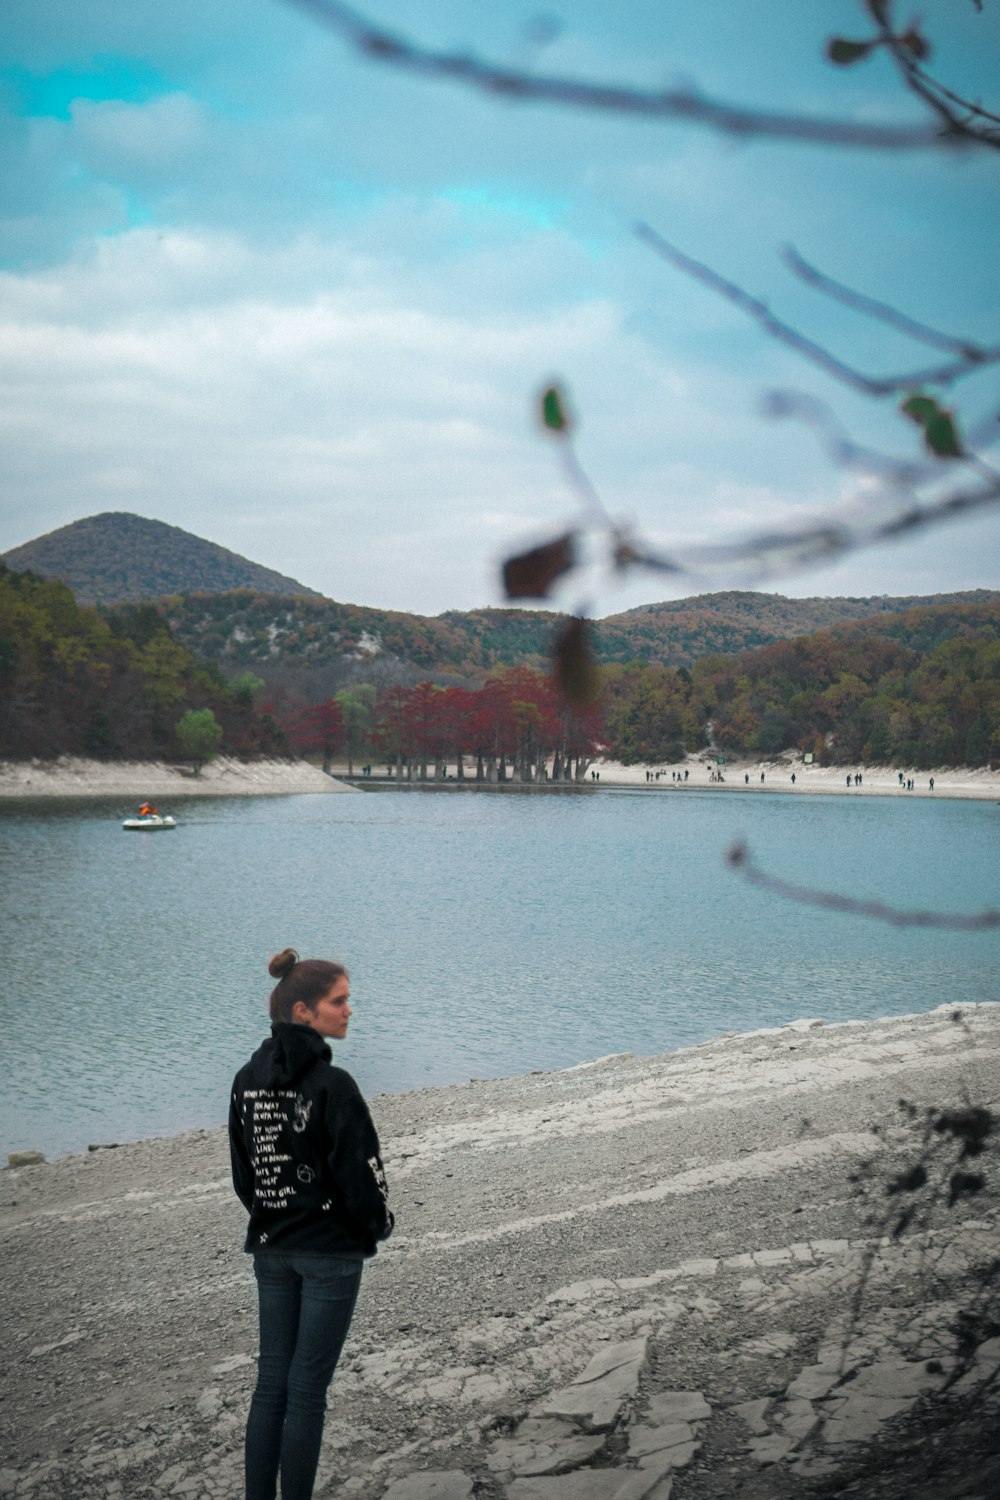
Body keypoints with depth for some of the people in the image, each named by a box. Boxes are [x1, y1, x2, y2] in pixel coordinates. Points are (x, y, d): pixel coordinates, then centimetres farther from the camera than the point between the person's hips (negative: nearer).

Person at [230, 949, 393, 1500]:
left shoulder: (248, 1079, 1)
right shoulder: (331, 1085, -20)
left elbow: (242, 1171, 8)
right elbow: (359, 1171, -17)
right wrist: (378, 1225, 2)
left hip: (270, 1248, 6)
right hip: (331, 1252, -6)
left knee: (271, 1381, 13)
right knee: (306, 1389, 2)